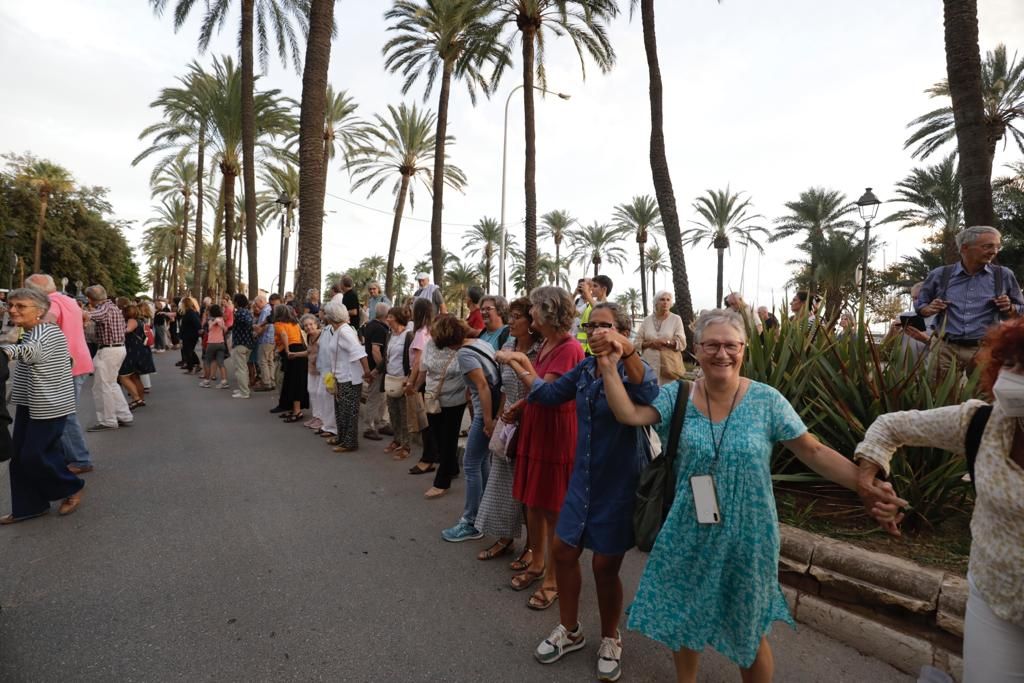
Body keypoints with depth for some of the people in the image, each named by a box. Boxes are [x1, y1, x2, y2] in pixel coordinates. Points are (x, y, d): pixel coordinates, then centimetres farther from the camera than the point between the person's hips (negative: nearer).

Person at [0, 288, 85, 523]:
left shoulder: (47, 331, -19)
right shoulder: (30, 334, 12)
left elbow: (33, 349, -44)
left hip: (49, 404, -9)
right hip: (29, 403, 9)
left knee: (35, 455, -7)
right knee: (20, 457, 8)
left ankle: (72, 488, 14)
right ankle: (28, 506, 17)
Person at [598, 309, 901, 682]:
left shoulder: (766, 400, -10)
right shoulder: (678, 395, -7)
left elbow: (815, 452, -8)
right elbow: (629, 414, -17)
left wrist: (864, 485, -21)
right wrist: (611, 366, -27)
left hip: (746, 537, -1)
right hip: (689, 535, 2)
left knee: (747, 634, 16)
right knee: (681, 620, 19)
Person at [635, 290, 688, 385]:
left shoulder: (676, 319, 5)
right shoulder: (647, 320, 9)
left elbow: (681, 343, -1)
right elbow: (637, 342, 7)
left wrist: (664, 342, -12)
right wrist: (650, 343, -9)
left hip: (669, 365, -1)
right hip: (649, 364, 2)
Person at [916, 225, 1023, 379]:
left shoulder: (1004, 275, 5)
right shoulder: (940, 275, 3)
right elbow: (919, 305, 14)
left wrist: (1009, 308, -7)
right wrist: (929, 309, -7)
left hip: (985, 350, 1)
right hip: (946, 349, 0)